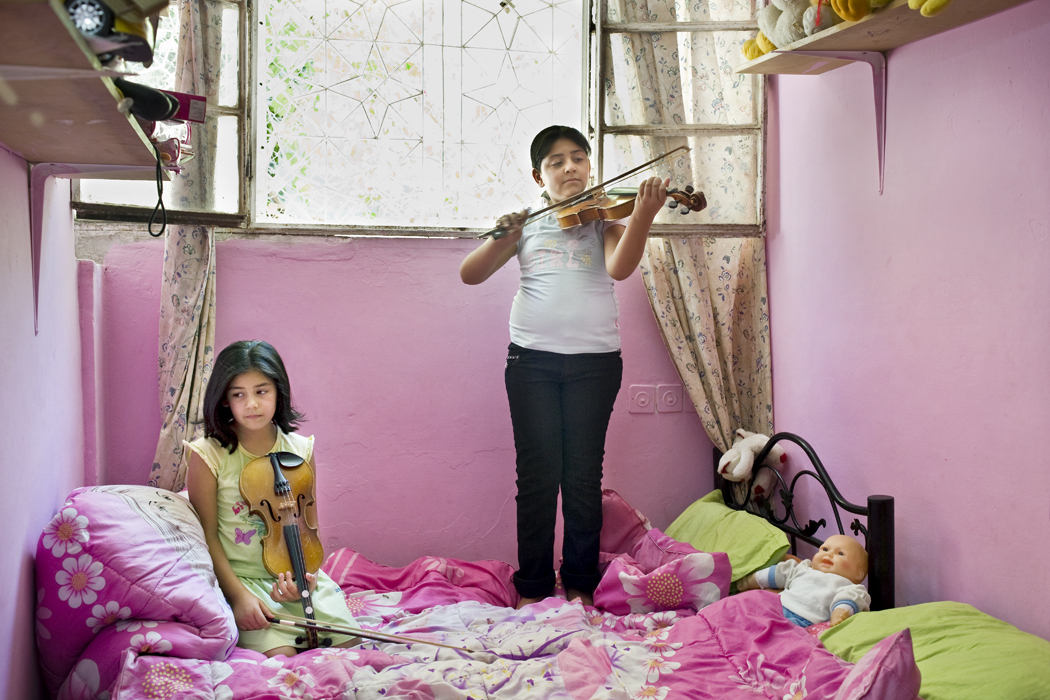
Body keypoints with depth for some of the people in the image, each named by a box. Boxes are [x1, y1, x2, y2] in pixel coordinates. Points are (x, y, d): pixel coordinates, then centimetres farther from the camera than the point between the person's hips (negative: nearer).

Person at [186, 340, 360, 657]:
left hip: (295, 574, 4)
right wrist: (238, 595, -18)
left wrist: (305, 572, -14)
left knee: (346, 643, -11)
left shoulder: (300, 450, 1)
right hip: (242, 577, -3)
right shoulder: (207, 455, -9)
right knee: (279, 654, -24)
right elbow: (207, 535, -8)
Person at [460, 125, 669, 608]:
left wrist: (643, 216, -29)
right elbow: (471, 274, 3)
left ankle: (581, 584, 15)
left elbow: (620, 267, -14)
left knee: (583, 476, 4)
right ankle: (532, 586, 13)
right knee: (538, 475, 3)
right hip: (532, 358, 1)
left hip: (595, 359, -1)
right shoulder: (527, 224, 10)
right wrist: (502, 238, -15)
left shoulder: (604, 220, 7)